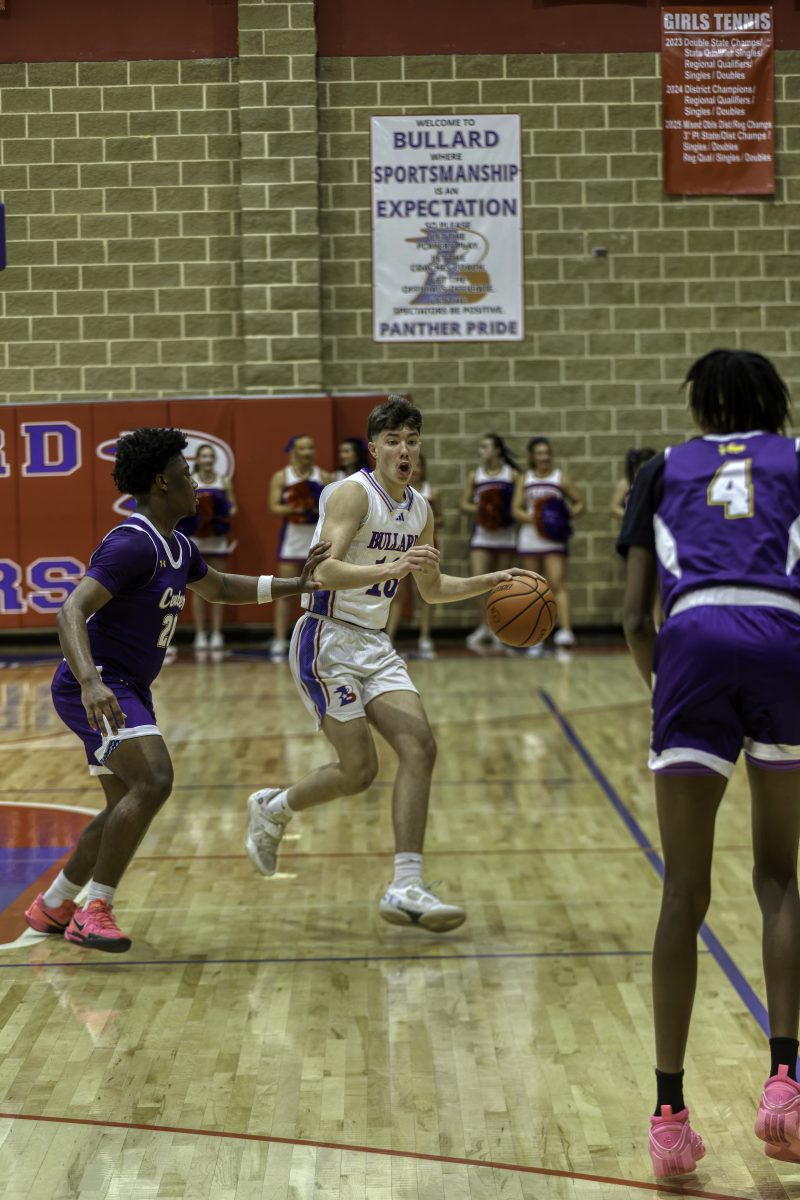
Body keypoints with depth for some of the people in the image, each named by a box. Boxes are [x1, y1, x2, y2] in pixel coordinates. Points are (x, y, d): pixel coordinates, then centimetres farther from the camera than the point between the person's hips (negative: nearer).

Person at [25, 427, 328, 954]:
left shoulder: (177, 548, 12)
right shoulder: (132, 544, -19)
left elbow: (219, 588, 32)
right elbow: (72, 610, -28)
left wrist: (296, 585, 24)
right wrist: (91, 683, -42)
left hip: (129, 690, 10)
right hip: (97, 689, -10)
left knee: (129, 807, 14)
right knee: (154, 780, -26)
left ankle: (51, 906, 28)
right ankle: (95, 911, -20)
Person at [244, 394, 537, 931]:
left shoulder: (419, 509, 10)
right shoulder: (353, 494, -14)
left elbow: (432, 589, 23)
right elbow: (327, 571, -28)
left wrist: (490, 581, 10)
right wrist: (391, 568, -41)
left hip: (375, 645, 7)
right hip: (328, 641, -7)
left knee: (420, 747, -10)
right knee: (359, 769, -10)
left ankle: (406, 889, -10)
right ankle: (272, 808, 20)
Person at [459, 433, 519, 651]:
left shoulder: (512, 475, 0)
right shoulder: (475, 476, 5)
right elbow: (463, 504, 6)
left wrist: (509, 510, -16)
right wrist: (479, 509, -12)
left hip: (505, 534, -1)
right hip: (481, 534, 1)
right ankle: (485, 626, -6)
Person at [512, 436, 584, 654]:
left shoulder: (561, 479, 2)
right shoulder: (524, 480, 8)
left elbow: (580, 504, 5)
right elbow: (516, 509, 0)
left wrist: (568, 515, -14)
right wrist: (534, 519, -17)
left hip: (554, 540, -3)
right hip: (529, 539, 3)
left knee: (558, 584, -17)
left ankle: (566, 631, -29)